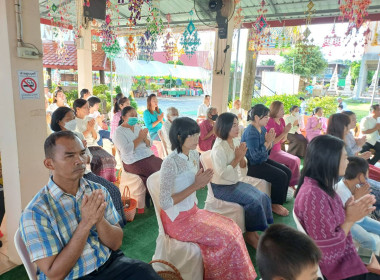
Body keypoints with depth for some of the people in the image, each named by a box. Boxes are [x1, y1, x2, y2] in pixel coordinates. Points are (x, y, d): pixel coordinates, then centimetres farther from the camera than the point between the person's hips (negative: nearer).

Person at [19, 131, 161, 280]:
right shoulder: (35, 212, -13)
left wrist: (99, 219, -20)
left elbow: (116, 243, -1)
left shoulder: (98, 191, -2)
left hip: (111, 262, 4)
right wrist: (85, 223, -22)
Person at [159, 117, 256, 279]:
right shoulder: (170, 163, -26)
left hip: (193, 211, 8)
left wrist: (202, 182, -13)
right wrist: (195, 186, -23)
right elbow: (164, 203, -25)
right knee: (227, 237, -9)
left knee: (232, 228, 4)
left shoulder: (194, 155, -1)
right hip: (177, 220, -8)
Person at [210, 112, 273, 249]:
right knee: (253, 201, -21)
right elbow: (223, 173, -25)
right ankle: (250, 235, 0)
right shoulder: (219, 148, -18)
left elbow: (242, 172, 8)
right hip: (221, 187, -8)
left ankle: (253, 232, 7)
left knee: (264, 197, -4)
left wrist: (242, 157, -13)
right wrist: (237, 158, -18)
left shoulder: (236, 142, 4)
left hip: (235, 182, 8)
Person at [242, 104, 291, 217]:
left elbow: (267, 150, 11)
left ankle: (279, 201, 14)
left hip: (263, 161, 9)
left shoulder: (262, 128, 6)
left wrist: (270, 141, -9)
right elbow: (256, 156, -25)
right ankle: (274, 205, 3)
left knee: (288, 172, 3)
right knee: (281, 176, -17)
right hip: (252, 165, -9)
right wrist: (267, 142, -21)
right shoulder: (251, 132, -21)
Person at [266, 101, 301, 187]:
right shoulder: (270, 122, -18)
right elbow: (272, 142, -21)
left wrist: (287, 131, -6)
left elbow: (282, 140, 11)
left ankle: (295, 182, 13)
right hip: (270, 152, -8)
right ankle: (291, 182, 3)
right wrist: (284, 132, -19)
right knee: (293, 162, -16)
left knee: (297, 160, 3)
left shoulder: (281, 121, 7)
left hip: (278, 150, 9)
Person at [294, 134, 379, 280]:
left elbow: (336, 222, 7)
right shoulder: (313, 195, -30)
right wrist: (350, 219, -18)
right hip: (339, 267, -8)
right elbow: (328, 253, -26)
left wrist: (349, 211, -8)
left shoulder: (321, 185, -1)